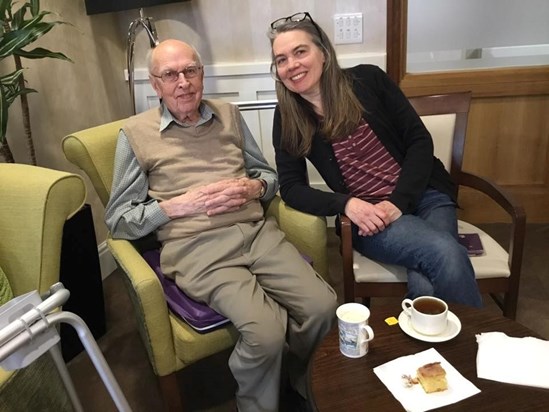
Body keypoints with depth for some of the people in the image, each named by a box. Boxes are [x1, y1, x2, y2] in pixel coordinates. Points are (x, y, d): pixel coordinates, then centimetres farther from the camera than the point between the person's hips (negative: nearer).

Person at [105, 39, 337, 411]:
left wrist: (253, 188, -2)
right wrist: (179, 206, -10)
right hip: (197, 248, -4)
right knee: (266, 331, -27)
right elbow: (118, 219, 5)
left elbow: (269, 173, 23)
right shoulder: (136, 134, 7)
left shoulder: (229, 114, 18)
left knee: (323, 306, -16)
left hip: (258, 232, 5)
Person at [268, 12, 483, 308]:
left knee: (425, 288, -27)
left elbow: (419, 141, -1)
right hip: (367, 214, 0)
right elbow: (291, 188, 0)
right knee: (447, 254, -28)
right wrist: (346, 204, -17)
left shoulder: (367, 79, -1)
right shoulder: (287, 118, 1)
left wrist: (398, 201, -14)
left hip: (423, 195, 1)